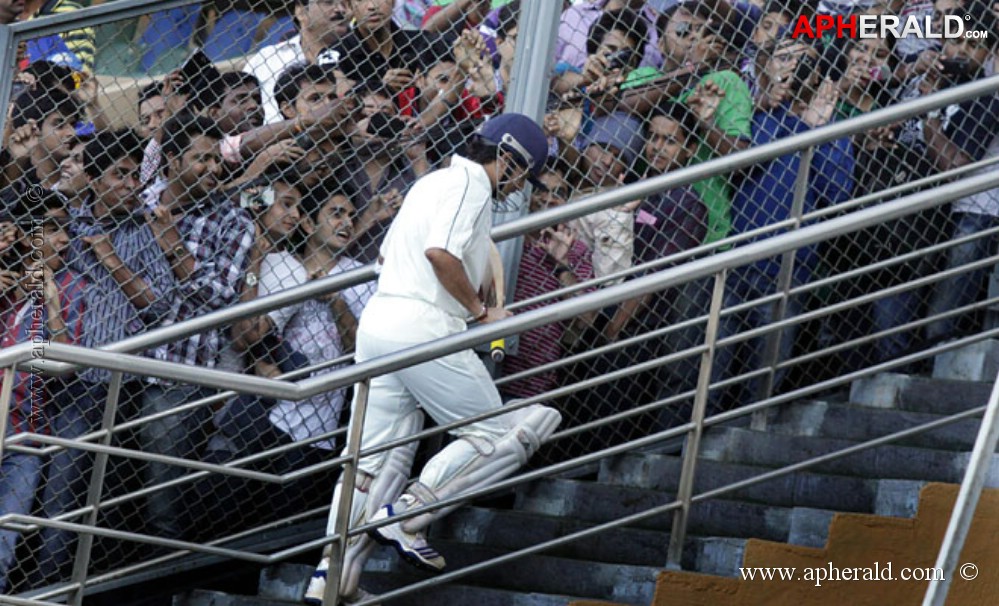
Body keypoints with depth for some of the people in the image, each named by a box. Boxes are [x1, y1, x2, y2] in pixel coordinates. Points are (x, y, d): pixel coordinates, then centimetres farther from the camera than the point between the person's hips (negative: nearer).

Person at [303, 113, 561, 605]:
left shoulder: (432, 181, 26)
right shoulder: (470, 183, -4)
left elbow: (388, 253, 34)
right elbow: (440, 252, -20)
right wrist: (479, 310, -9)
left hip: (377, 321, 10)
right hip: (421, 328, -10)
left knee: (376, 456, 8)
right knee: (495, 435, -1)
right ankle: (407, 516, -10)